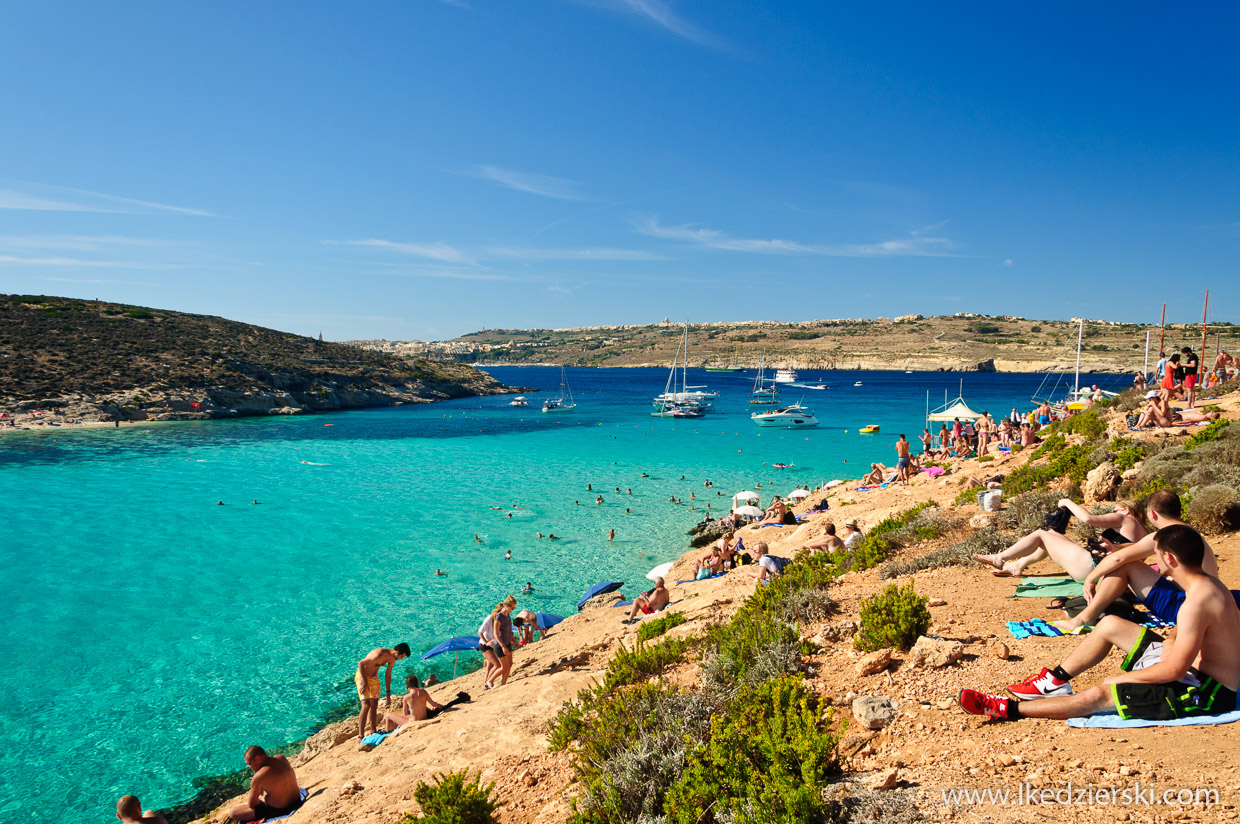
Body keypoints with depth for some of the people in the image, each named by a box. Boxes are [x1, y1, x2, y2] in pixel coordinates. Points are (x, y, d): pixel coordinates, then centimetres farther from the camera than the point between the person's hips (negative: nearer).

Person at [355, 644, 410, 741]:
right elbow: (360, 663, -24)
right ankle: (360, 736, -13)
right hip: (362, 676, -8)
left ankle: (373, 732, 16)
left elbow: (388, 675, 8)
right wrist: (364, 682, -22)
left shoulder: (392, 658, -5)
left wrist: (388, 694, 12)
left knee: (374, 706, 7)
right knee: (366, 706, -16)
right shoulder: (379, 654, -32)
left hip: (374, 677, 8)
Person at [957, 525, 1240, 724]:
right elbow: (1180, 635, 15)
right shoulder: (1208, 583, 3)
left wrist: (1124, 677, -15)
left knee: (1098, 695, -17)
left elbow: (1175, 670, -28)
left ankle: (1009, 709, -10)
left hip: (1206, 692, -10)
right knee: (1109, 624, 11)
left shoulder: (1197, 602, -30)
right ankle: (1055, 680, 22)